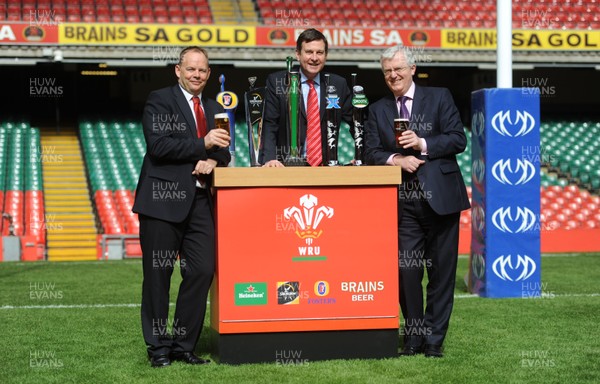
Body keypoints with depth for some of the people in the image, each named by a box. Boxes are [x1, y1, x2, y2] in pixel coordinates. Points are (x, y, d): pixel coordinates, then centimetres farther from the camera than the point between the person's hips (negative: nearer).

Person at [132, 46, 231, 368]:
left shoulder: (213, 109, 19)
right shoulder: (159, 100, -1)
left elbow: (223, 152, 18)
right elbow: (158, 145, -13)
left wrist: (213, 160, -5)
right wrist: (203, 144, -18)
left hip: (199, 200, 6)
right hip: (163, 200, -5)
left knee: (202, 271, 0)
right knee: (158, 275, 1)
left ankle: (184, 344, 12)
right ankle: (158, 347, 11)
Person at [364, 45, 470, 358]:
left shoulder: (439, 98, 6)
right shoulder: (378, 110, 13)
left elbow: (458, 139, -1)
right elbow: (371, 153, 6)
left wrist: (422, 144, -14)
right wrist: (395, 159, -14)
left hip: (439, 197, -2)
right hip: (403, 202, 2)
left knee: (442, 271, 1)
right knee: (406, 271, -1)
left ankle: (434, 339, 10)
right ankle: (413, 337, 13)